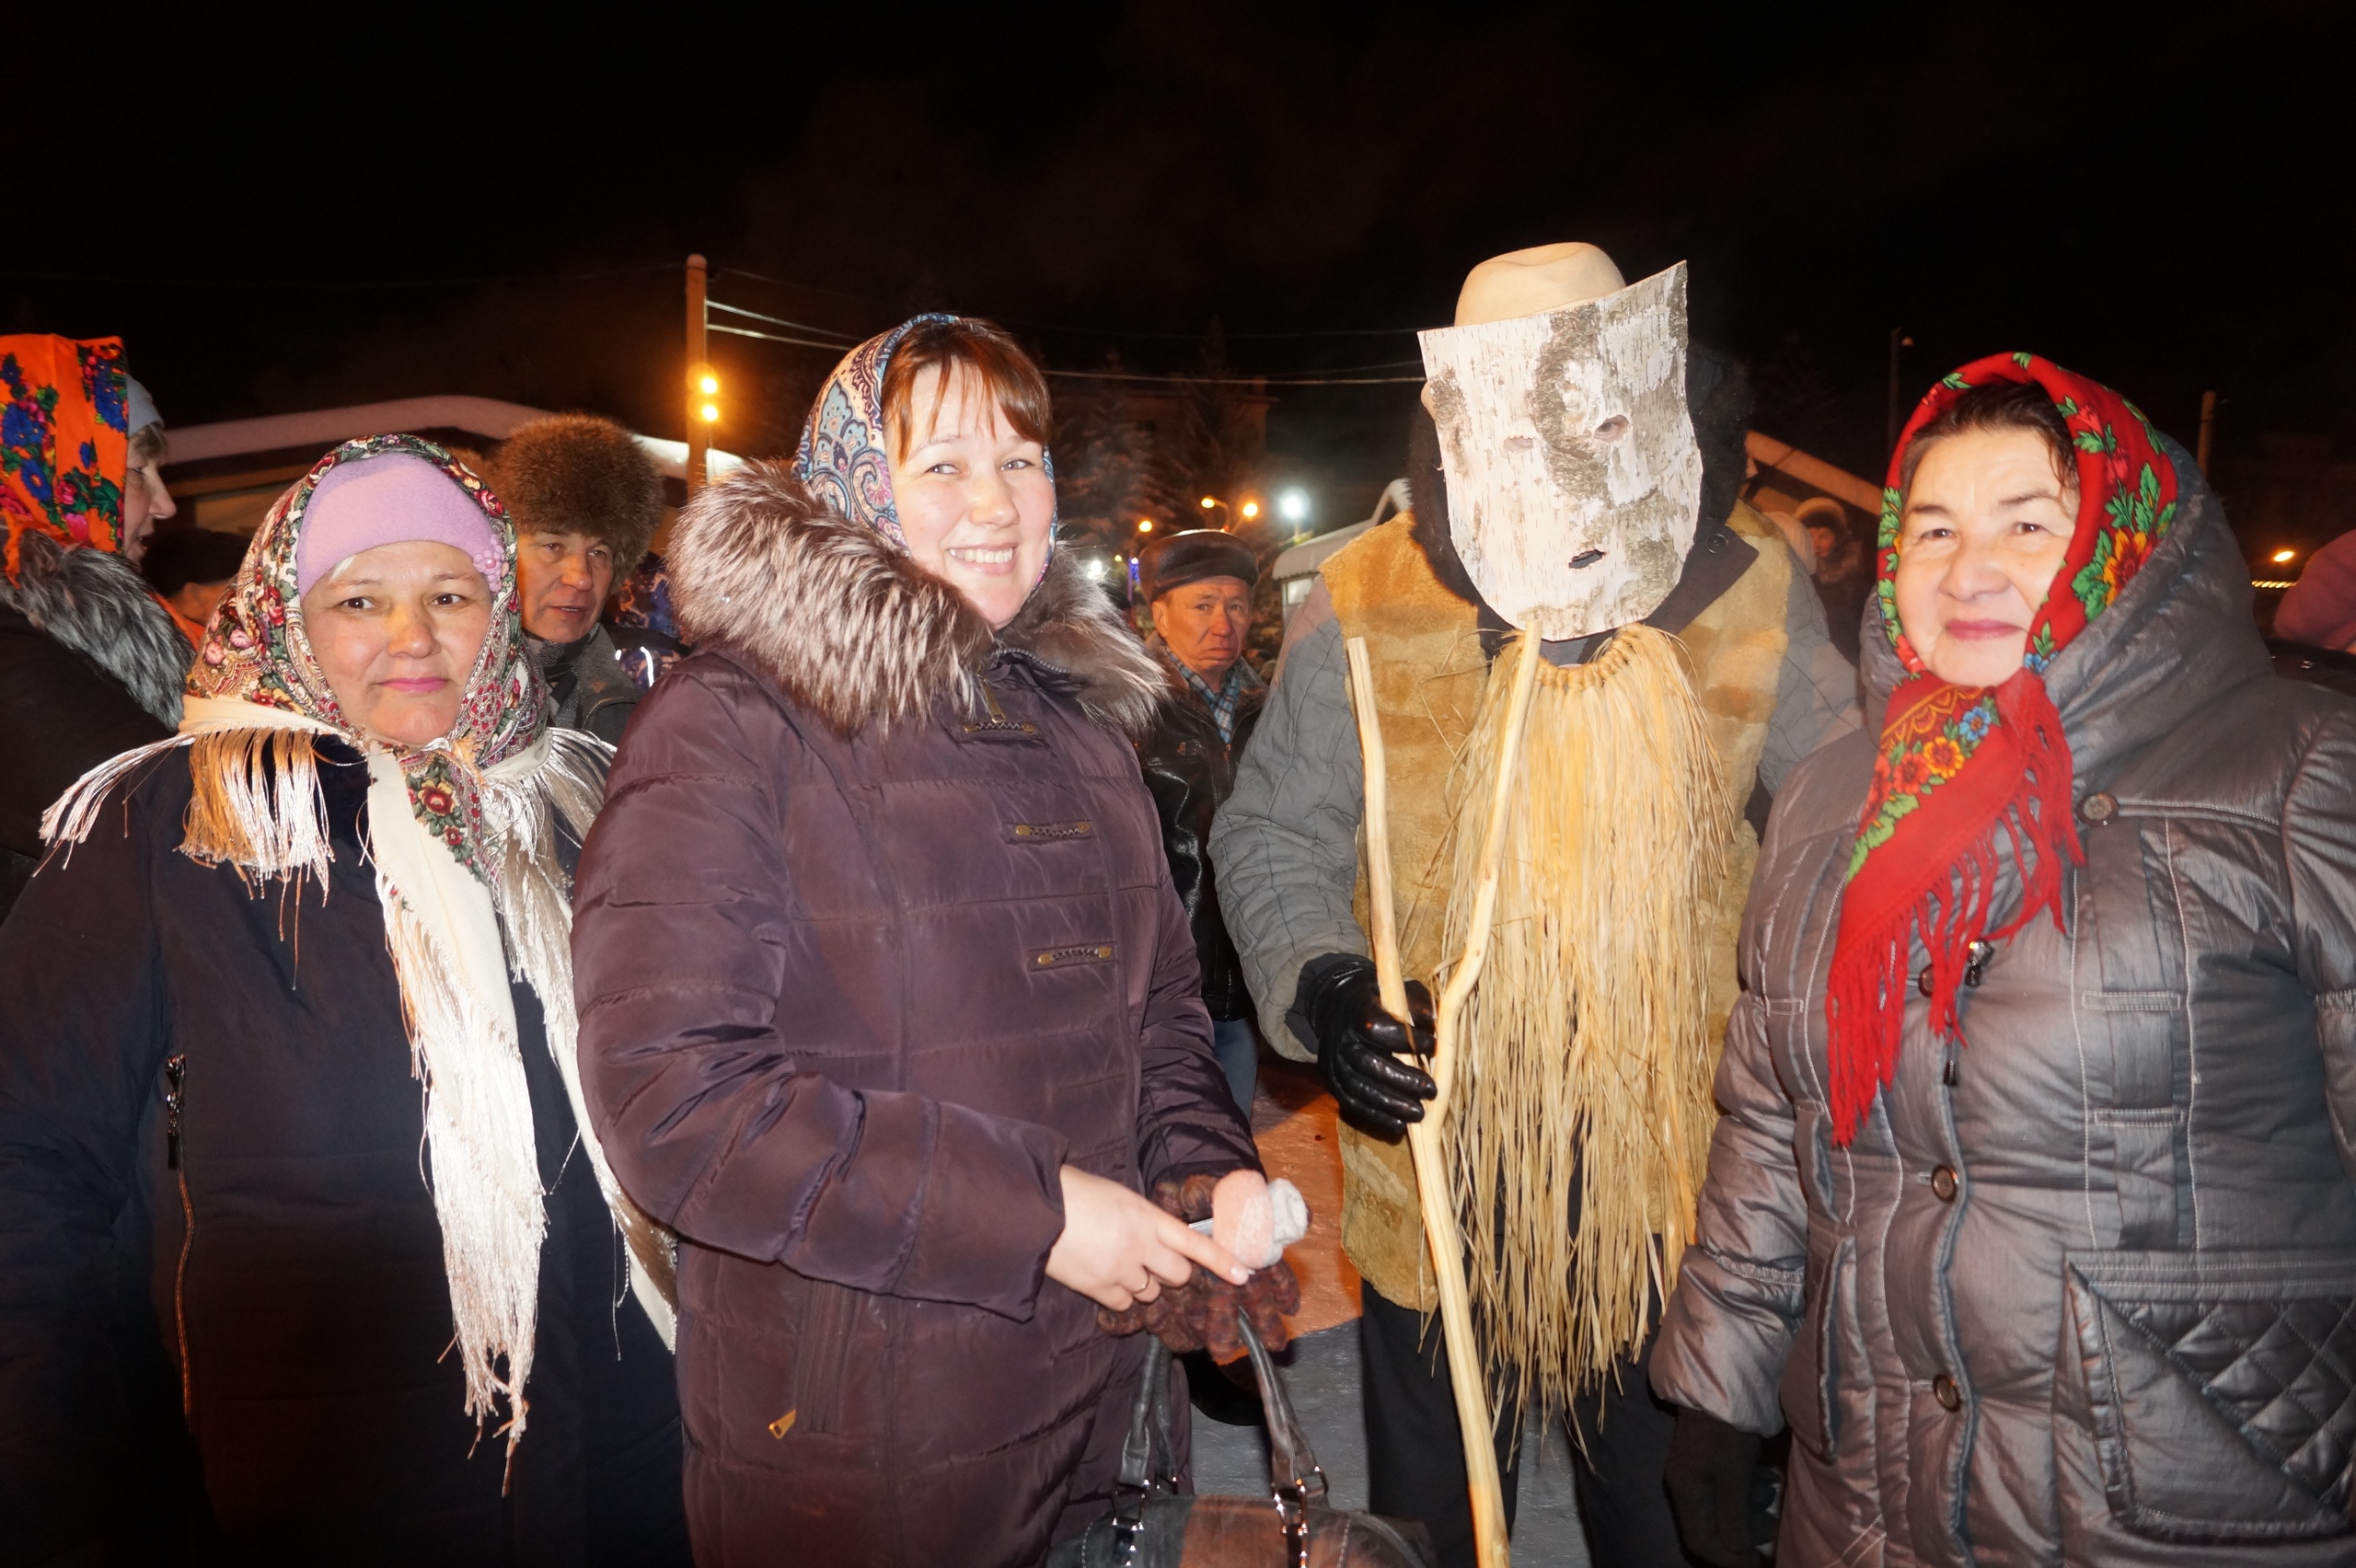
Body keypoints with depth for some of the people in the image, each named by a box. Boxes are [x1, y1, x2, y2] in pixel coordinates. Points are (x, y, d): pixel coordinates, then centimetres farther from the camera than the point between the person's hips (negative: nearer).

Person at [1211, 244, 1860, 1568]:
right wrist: (1325, 988, -20)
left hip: (1677, 1181, 1)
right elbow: (1275, 839, -2)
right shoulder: (1364, 607, -11)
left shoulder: (1756, 587, -6)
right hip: (1435, 1168, -1)